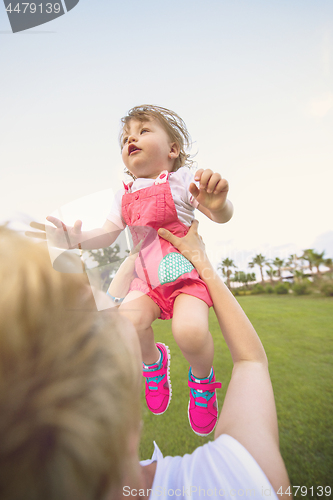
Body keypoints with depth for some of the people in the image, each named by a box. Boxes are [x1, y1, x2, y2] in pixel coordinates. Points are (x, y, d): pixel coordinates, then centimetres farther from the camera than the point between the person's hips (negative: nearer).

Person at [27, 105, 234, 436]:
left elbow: (222, 216, -9)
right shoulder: (125, 196, 13)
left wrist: (217, 203, -32)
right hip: (147, 278, 4)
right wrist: (76, 239, -2)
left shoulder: (182, 179, -1)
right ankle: (153, 360, 15)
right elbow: (107, 234, 14)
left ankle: (202, 379, 11)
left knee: (190, 331, -28)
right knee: (127, 320, -23)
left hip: (186, 272, -3)